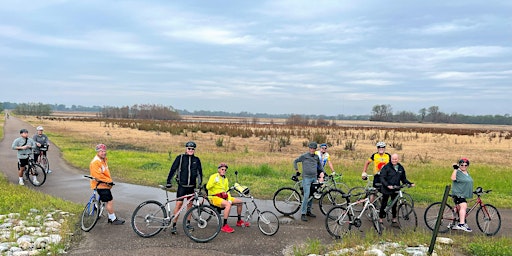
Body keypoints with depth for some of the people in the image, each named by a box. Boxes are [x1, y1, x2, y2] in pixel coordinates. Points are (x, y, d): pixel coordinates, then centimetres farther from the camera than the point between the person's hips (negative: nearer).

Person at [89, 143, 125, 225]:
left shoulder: (104, 159, 10)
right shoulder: (95, 162, -20)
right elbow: (98, 175, -25)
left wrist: (109, 180, 9)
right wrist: (108, 180, -18)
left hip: (105, 184, 9)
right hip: (100, 185, -9)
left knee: (109, 201, 15)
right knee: (110, 201, -5)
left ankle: (110, 218, 25)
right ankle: (113, 219, 5)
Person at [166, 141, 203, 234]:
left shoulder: (196, 160, 5)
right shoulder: (180, 158, -3)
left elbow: (199, 172, 6)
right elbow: (173, 169, -3)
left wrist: (200, 183, -3)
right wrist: (169, 182, -8)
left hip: (192, 186, 3)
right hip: (182, 185, -3)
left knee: (190, 204, 11)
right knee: (179, 204, -7)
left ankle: (188, 223, 24)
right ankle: (174, 225, 1)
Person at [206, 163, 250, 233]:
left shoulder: (225, 179, 17)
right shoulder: (214, 176, -6)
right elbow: (208, 187, -18)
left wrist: (230, 199, 1)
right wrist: (215, 181, -29)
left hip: (224, 197, 8)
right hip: (214, 197, -8)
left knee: (240, 202, 3)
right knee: (228, 204, -35)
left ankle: (239, 221, 19)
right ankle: (225, 226, -31)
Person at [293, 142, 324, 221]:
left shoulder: (316, 157, 8)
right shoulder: (304, 156, -6)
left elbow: (319, 165, 26)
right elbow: (295, 161, 4)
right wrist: (297, 171, 3)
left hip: (314, 178, 6)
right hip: (306, 178, -6)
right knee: (306, 195, -13)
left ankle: (308, 211, 23)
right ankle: (303, 214, -9)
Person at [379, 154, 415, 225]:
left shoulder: (401, 168, 7)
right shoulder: (386, 167, -10)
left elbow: (404, 179, 15)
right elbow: (382, 178, -14)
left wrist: (410, 183, -1)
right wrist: (387, 185, -28)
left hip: (395, 189, 4)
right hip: (387, 189, -4)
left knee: (394, 204, 10)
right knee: (384, 204, 3)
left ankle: (394, 218, 23)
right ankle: (380, 218, 15)